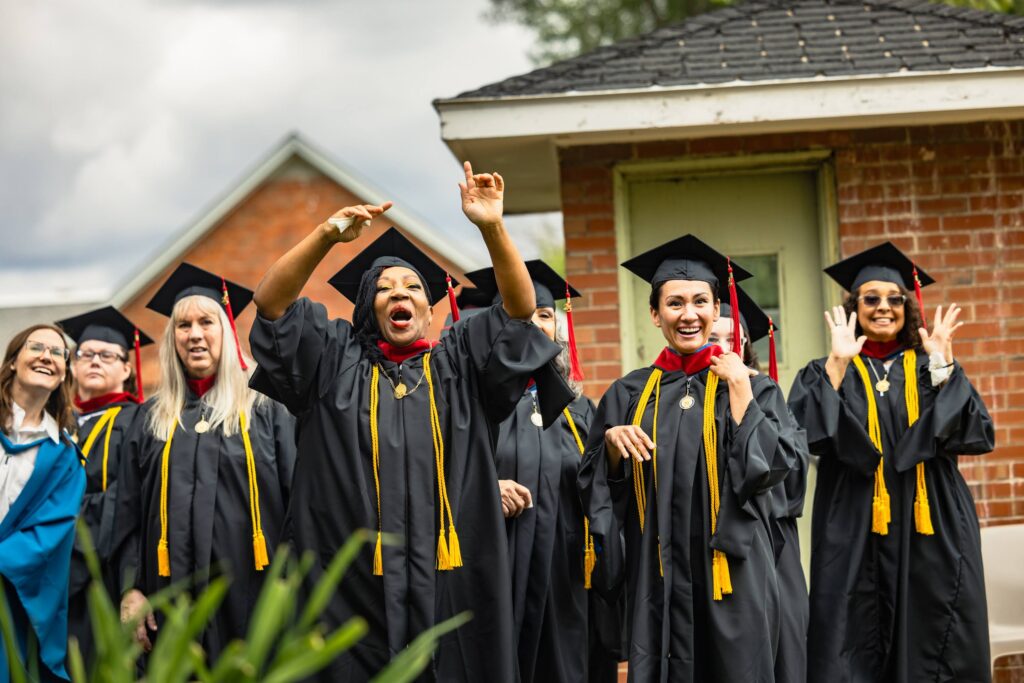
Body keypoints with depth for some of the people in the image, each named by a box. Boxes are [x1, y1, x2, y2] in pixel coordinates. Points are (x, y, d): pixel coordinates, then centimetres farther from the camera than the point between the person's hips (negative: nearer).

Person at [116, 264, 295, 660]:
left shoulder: (266, 409, 6)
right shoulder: (153, 418, 14)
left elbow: (298, 497, 0)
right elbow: (130, 512, 10)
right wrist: (131, 590, 0)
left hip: (250, 592, -2)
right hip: (174, 594, 2)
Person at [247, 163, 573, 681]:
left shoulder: (460, 364, 13)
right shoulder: (335, 362, 11)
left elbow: (521, 309, 0)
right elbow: (271, 303, -2)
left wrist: (492, 228, -15)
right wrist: (328, 234, -17)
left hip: (447, 586, 1)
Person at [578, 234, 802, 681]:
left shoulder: (751, 386, 4)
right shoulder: (630, 394, 8)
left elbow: (771, 465, -10)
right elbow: (597, 487, 9)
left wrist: (738, 388, -10)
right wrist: (612, 444, -10)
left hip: (733, 574, -1)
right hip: (658, 578, 2)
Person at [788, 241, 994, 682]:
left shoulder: (930, 370, 12)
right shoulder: (825, 374, 9)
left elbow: (975, 434, -3)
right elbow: (807, 434, -11)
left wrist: (943, 366, -9)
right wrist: (838, 364, -14)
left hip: (931, 535, 1)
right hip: (856, 540, -1)